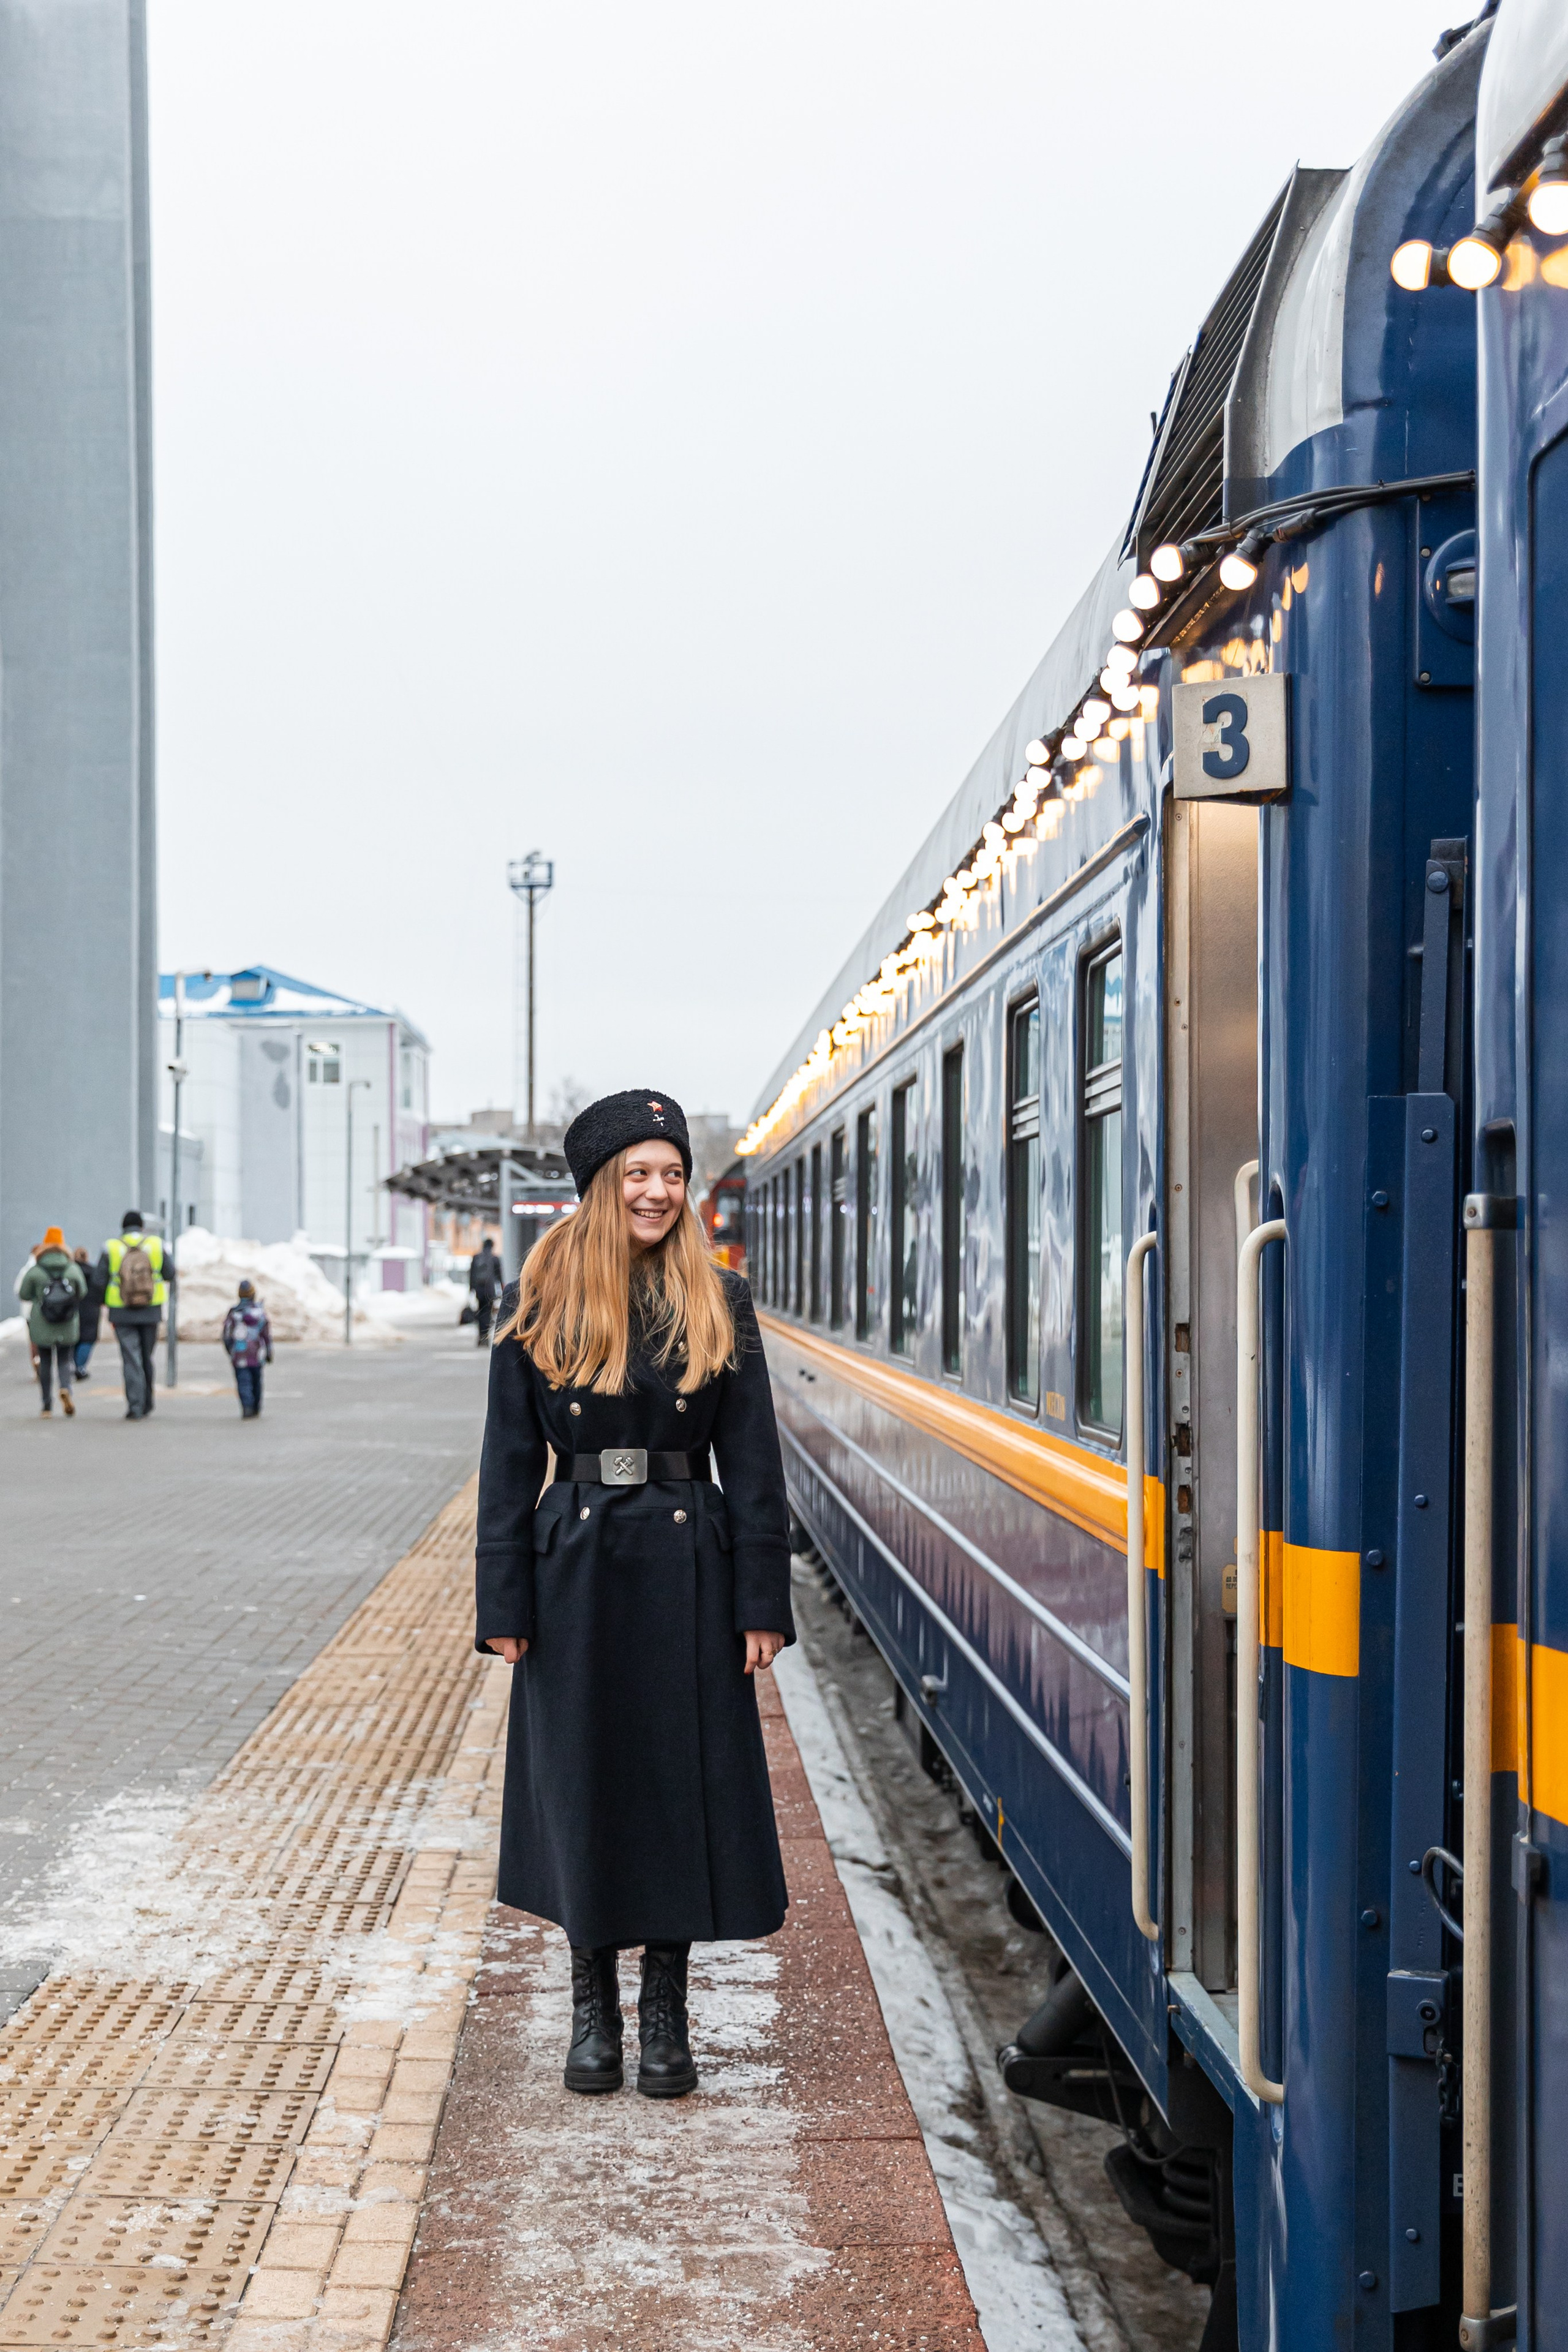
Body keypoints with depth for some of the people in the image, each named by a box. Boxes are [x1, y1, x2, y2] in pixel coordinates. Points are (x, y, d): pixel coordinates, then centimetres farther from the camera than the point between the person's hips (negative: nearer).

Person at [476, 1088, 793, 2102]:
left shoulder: (719, 1304, 2)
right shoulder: (542, 1304, 1)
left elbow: (754, 1463, 2)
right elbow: (509, 1460, 2)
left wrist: (761, 1603, -4)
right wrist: (504, 1604, -3)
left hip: (687, 1571, 0)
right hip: (577, 1570, 0)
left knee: (686, 1784, 3)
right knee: (582, 1787, 6)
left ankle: (666, 2014, 18)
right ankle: (594, 2006, 22)